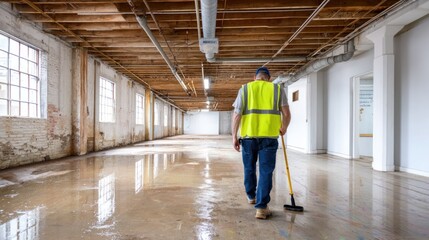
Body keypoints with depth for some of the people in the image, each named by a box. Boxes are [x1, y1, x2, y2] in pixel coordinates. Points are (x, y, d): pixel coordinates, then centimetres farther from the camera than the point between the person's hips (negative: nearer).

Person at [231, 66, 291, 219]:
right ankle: (261, 207, 4)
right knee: (266, 171, 5)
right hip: (269, 136, -1)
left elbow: (237, 114, -2)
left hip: (248, 135, 1)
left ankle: (251, 196, 38)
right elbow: (286, 114, 2)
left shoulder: (245, 89, 8)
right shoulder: (278, 89, 8)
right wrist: (283, 128, 21)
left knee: (249, 168, 19)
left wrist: (234, 136, 0)